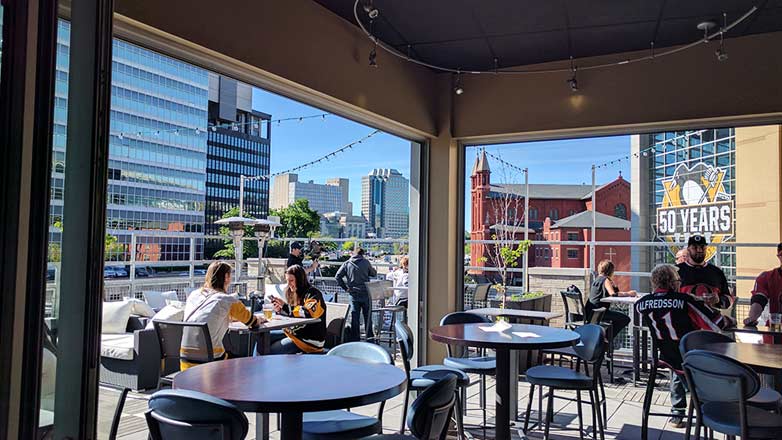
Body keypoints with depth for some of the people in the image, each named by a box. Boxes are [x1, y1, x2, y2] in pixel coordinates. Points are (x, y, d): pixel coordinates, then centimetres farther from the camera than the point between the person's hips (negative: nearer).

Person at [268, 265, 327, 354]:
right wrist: (280, 310, -4)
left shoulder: (313, 294, -13)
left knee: (272, 350, -18)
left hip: (310, 340, -9)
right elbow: (291, 316, 17)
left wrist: (285, 306, -26)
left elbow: (309, 313, -31)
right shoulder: (295, 294, 10)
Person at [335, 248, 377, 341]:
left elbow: (338, 276, 0)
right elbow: (374, 274, 8)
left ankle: (355, 338, 8)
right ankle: (370, 337, 15)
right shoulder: (366, 262, -3)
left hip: (353, 294, 1)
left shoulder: (347, 263, 3)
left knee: (354, 316, 6)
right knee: (367, 315, 10)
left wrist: (345, 287, 4)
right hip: (365, 293, -1)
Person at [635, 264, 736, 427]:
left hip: (666, 359, 4)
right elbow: (716, 323, -15)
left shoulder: (640, 304, -12)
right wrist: (730, 321, 6)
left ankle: (677, 414, 34)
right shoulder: (685, 300, -23)